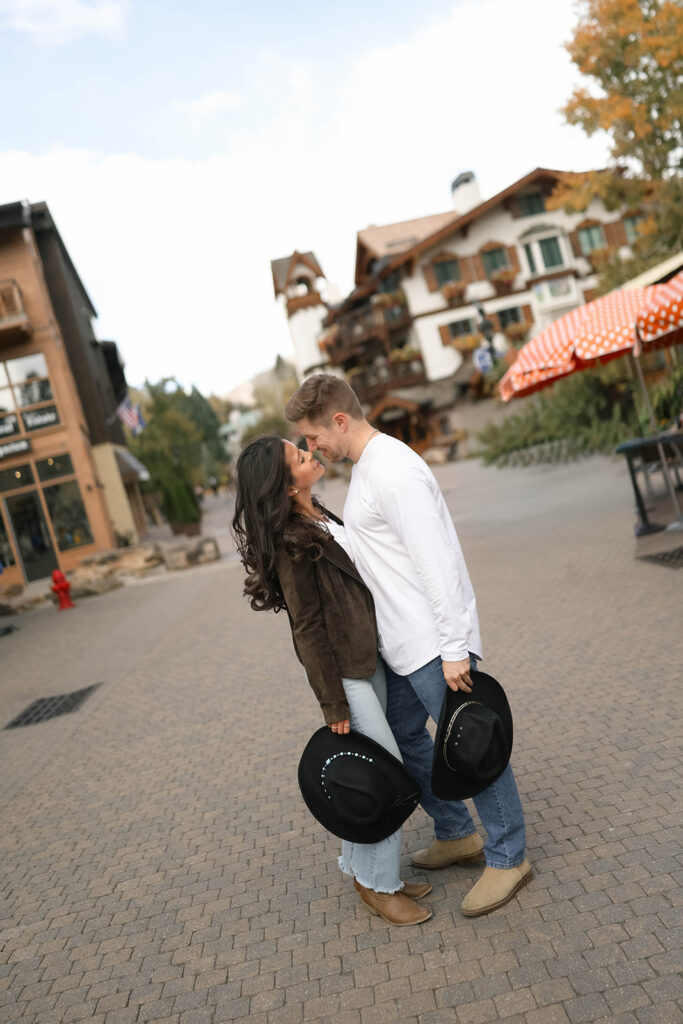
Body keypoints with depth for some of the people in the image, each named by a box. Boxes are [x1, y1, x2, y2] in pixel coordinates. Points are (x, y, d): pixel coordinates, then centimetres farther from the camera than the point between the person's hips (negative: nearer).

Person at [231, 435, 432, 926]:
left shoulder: (317, 516, 7)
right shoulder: (289, 543, -20)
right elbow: (307, 627, -19)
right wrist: (333, 705, -15)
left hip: (369, 658, 9)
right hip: (344, 672, -9)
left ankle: (362, 868, 33)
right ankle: (378, 884, 19)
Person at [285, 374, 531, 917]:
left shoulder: (394, 470, -20)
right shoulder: (366, 467, 12)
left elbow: (436, 562, -24)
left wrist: (454, 649, -23)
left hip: (434, 643, -10)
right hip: (401, 643, 10)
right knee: (404, 736, 19)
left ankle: (508, 856, 22)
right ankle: (457, 834, 36)